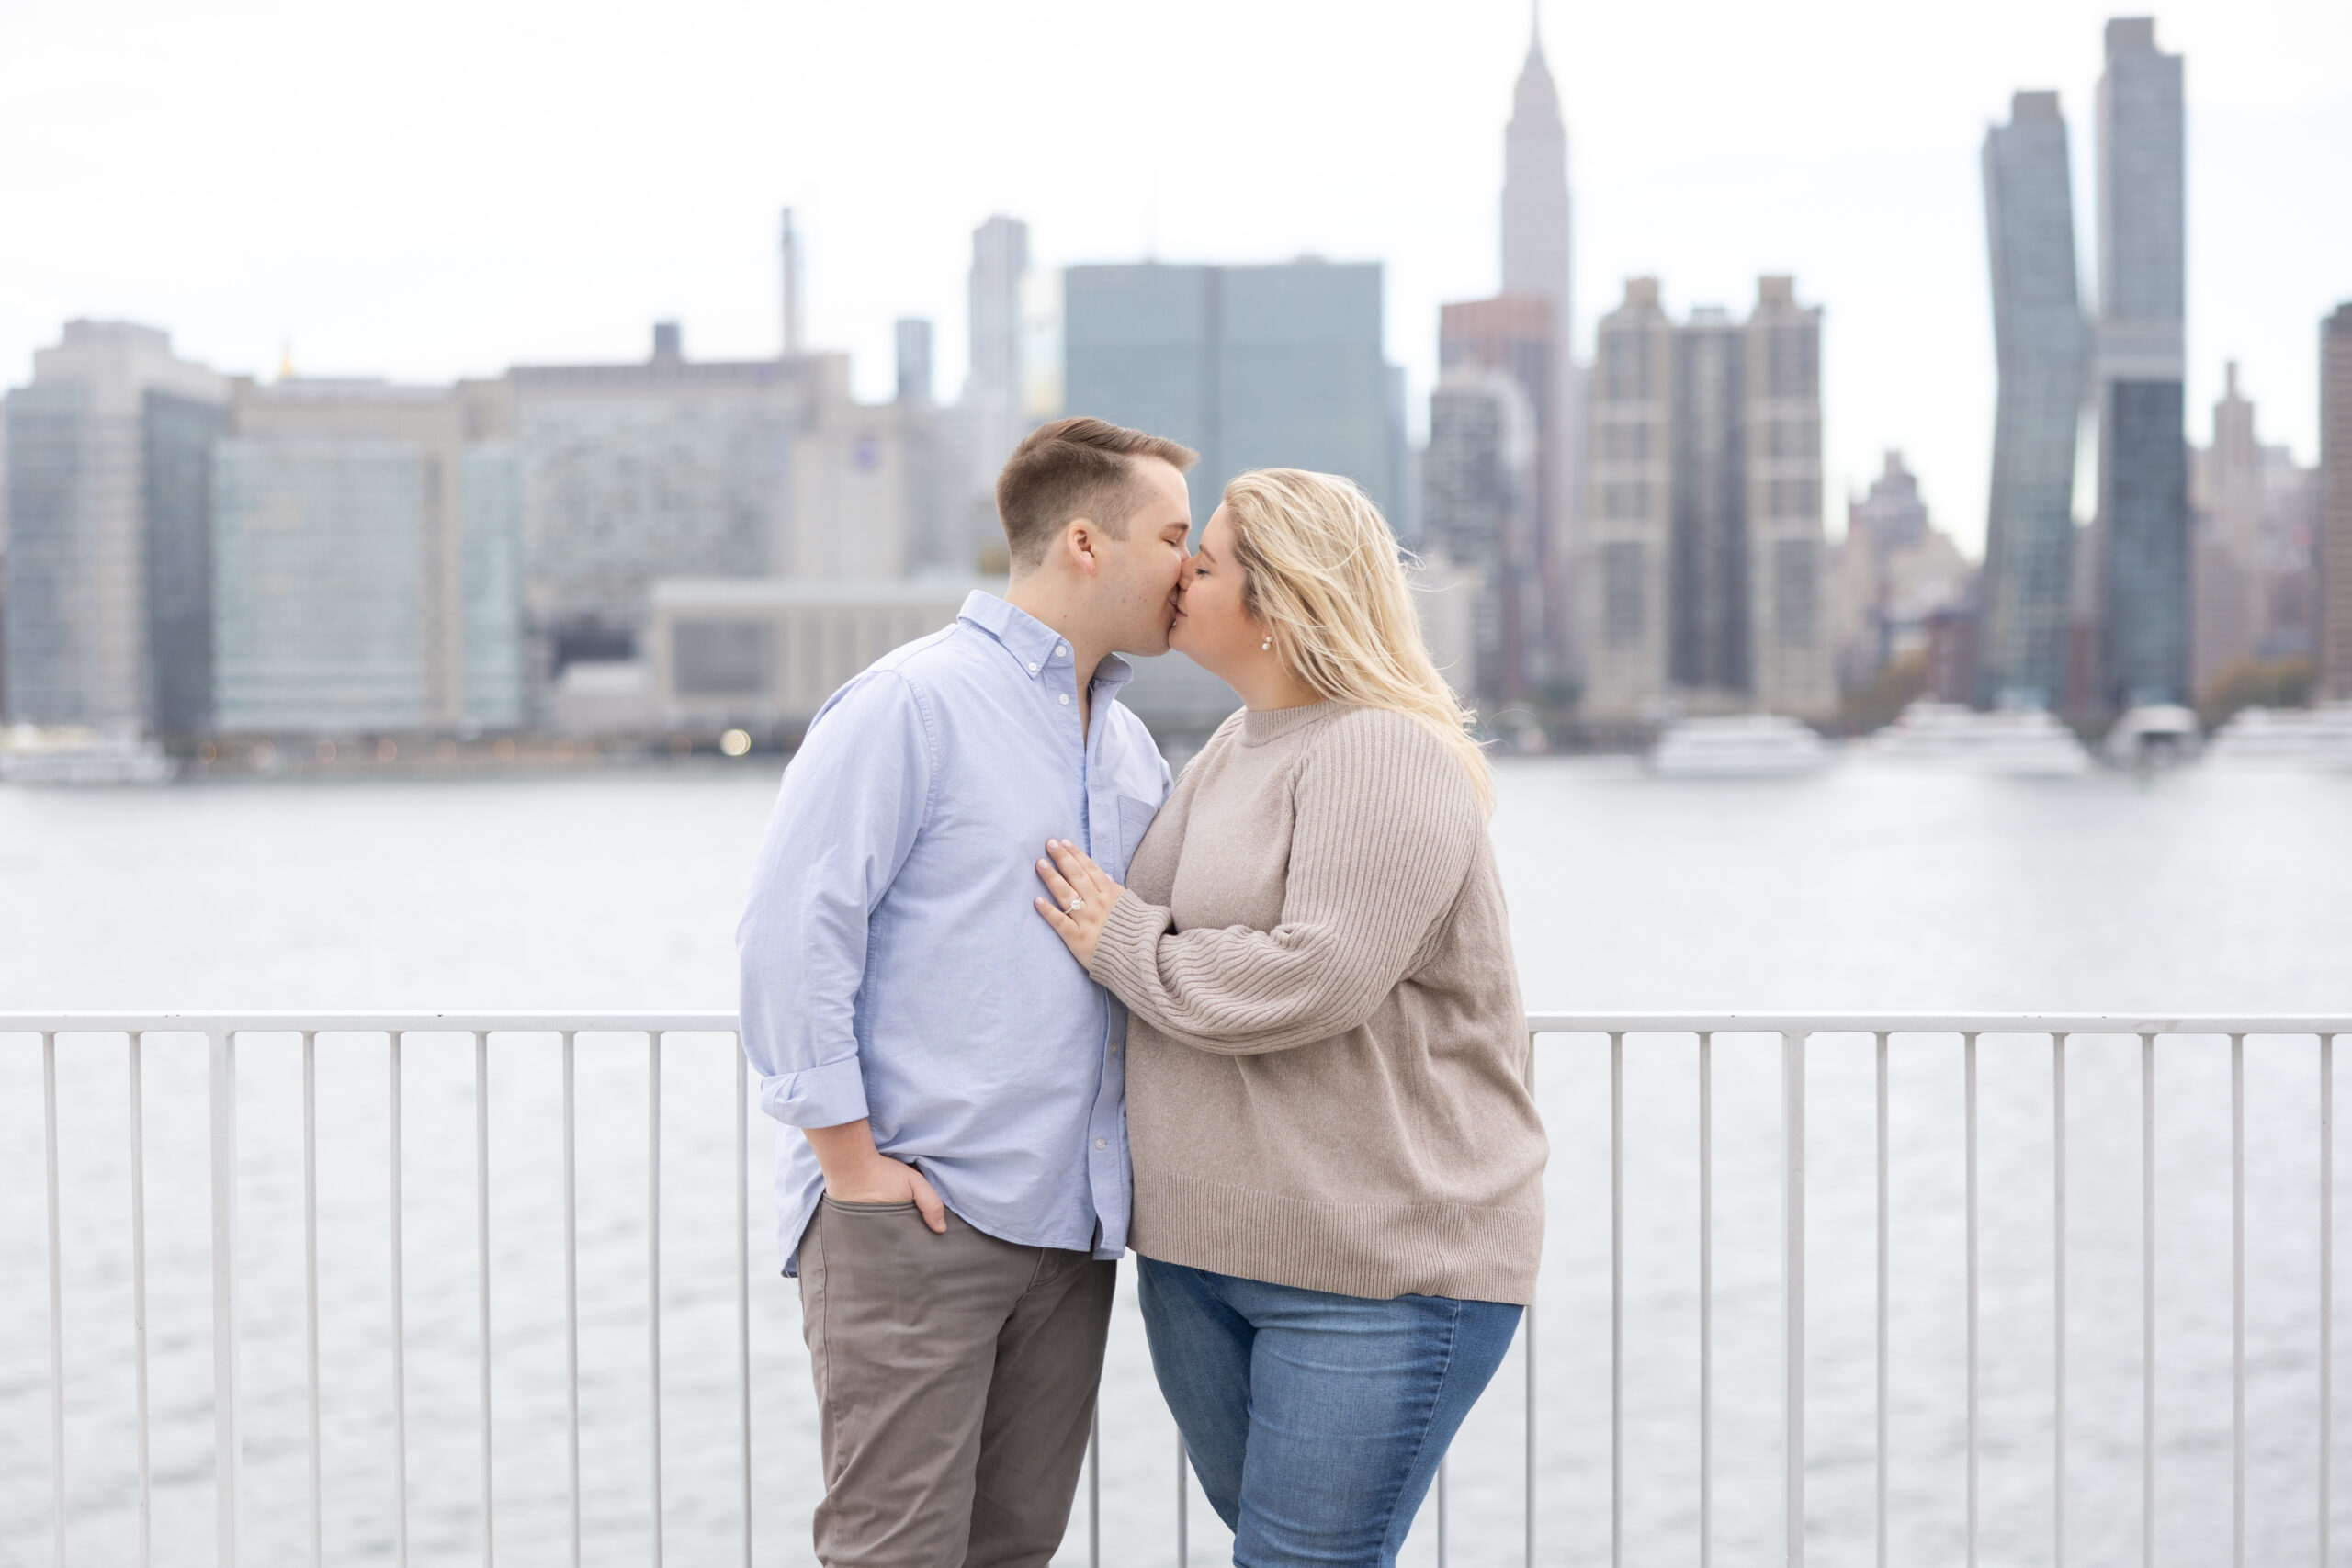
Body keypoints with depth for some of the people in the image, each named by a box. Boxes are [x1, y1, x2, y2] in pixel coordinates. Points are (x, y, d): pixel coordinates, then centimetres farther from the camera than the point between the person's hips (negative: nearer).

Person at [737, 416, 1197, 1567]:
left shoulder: (1132, 750, 17)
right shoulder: (915, 703, -9)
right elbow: (791, 931, -14)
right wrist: (850, 1159, -14)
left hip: (1071, 1218, 7)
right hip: (916, 1215, -7)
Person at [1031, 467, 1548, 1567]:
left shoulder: (1386, 757, -16)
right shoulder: (1232, 748, 14)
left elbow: (1309, 978, -26)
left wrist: (1119, 943, -13)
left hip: (1377, 1268, -9)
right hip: (1198, 1245, 9)